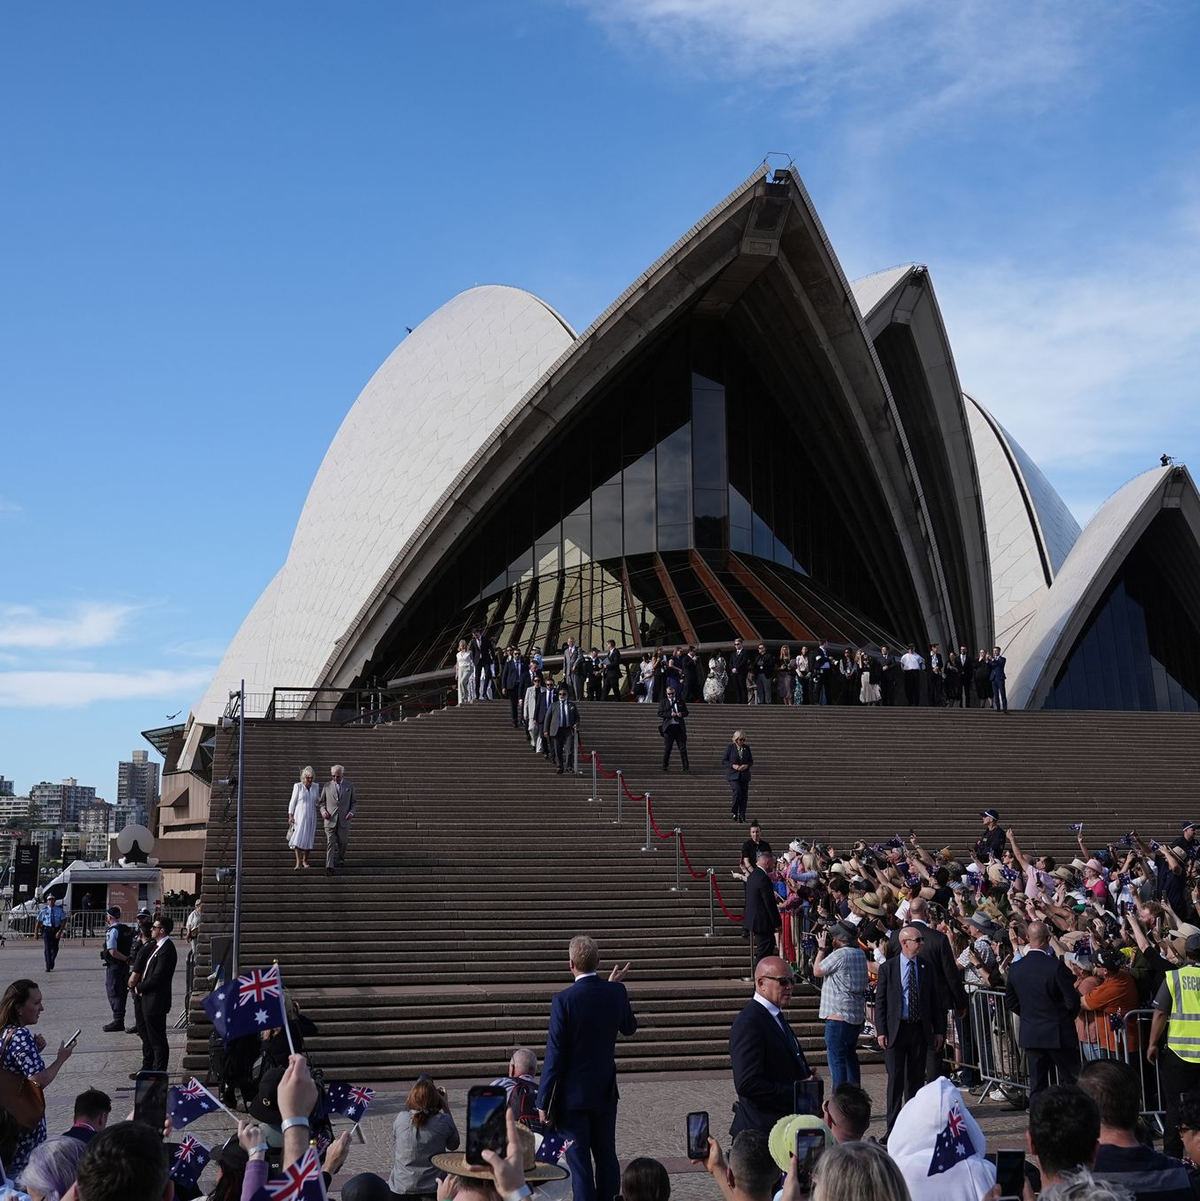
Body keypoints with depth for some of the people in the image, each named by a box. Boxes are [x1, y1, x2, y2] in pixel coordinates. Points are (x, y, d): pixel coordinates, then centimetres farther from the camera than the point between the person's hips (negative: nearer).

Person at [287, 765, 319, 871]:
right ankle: (298, 863, -15)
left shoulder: (315, 787, 5)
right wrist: (290, 816, -10)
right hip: (299, 816, -3)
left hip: (311, 817, 3)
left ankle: (305, 860, 23)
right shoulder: (297, 786, -6)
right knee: (298, 838, -14)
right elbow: (293, 801, -4)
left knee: (309, 839, 6)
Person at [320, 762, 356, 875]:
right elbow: (322, 802, 12)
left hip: (343, 821, 1)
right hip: (330, 820, -1)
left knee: (342, 843, 9)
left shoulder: (349, 786, 7)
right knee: (330, 844, -8)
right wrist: (323, 811, -7)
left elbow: (354, 802, 13)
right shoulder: (327, 787, 5)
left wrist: (351, 812, -5)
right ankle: (329, 867, -14)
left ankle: (339, 862, 31)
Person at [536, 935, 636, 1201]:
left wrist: (543, 1101, -10)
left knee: (579, 1163, 2)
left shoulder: (563, 1000, -19)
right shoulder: (616, 992, -5)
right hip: (605, 1092, 5)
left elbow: (555, 1055, -17)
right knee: (607, 1157, 16)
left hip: (572, 1096, -5)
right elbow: (629, 1028, 15)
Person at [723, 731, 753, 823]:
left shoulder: (746, 748, 9)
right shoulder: (730, 747, -1)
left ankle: (742, 816, 8)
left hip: (744, 775, 4)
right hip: (733, 774, -4)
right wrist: (733, 765, -15)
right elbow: (724, 760, 0)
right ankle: (733, 813, -3)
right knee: (737, 792, -20)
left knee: (744, 795, 0)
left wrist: (747, 765, -8)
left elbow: (751, 761, 14)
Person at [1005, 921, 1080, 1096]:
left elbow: (1012, 1002, 7)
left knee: (1037, 1083, 10)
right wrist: (1065, 1017, 6)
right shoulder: (1056, 966, -17)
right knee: (1071, 1081, 6)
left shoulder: (1015, 968, -1)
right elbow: (1072, 1001, -14)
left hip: (1030, 1034, 4)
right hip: (1058, 1033, -4)